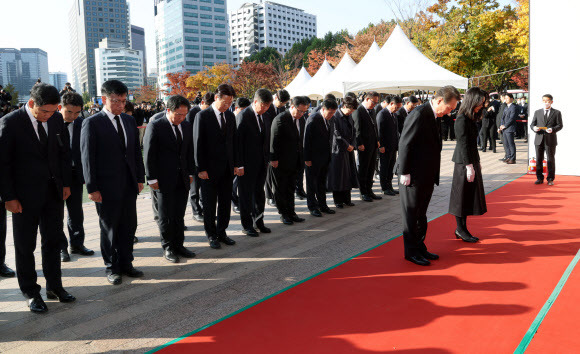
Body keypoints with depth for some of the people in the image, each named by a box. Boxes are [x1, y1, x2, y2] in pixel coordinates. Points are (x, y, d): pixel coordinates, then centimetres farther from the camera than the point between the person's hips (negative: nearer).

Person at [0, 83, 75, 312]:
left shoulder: (56, 120, 1)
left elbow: (64, 153, 12)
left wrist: (65, 183, 7)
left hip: (53, 192, 4)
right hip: (25, 195, -4)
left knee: (53, 242, 13)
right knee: (25, 246, 8)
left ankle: (54, 286, 27)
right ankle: (30, 293, 22)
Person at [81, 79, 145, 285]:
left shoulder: (129, 121, 10)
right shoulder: (92, 123, -8)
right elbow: (87, 158, -9)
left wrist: (140, 178, 10)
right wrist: (92, 188, -12)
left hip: (129, 185, 5)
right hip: (107, 187, -5)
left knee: (129, 226, 11)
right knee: (109, 229, 8)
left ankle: (126, 263, 26)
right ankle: (112, 268, 22)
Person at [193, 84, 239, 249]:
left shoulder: (230, 116, 9)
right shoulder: (202, 116, -8)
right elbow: (198, 144, -9)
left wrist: (235, 164, 9)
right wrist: (201, 168, -12)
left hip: (227, 168, 5)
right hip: (210, 168, -5)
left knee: (225, 203, 11)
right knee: (209, 204, 6)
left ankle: (221, 232, 25)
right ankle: (211, 235, 19)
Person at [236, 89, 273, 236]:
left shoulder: (264, 115, 10)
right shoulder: (243, 116, -13)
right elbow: (238, 141, -15)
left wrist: (267, 158, 11)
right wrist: (240, 164, -17)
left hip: (261, 162, 7)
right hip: (247, 163, -7)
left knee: (259, 193, 15)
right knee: (246, 195, 4)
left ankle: (258, 221, 28)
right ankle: (247, 225, 15)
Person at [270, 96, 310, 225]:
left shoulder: (300, 120, 9)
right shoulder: (280, 119, -15)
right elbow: (274, 140, -15)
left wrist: (301, 158, 12)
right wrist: (274, 159, -16)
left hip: (294, 162, 7)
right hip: (281, 161, -7)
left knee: (291, 188, 15)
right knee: (280, 189, 5)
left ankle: (291, 212, 24)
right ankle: (283, 214, 15)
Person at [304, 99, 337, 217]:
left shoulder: (328, 120, 8)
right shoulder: (313, 119, -15)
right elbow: (307, 139, -15)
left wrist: (329, 154, 9)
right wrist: (307, 158, -16)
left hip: (325, 157, 7)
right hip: (314, 158, -7)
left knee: (322, 182, 16)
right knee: (312, 183, 5)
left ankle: (322, 205, 26)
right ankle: (312, 206, 14)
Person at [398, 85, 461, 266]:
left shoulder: (434, 116, 12)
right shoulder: (419, 114, -17)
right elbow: (404, 144, -19)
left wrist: (434, 175, 17)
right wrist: (405, 173, -18)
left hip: (427, 177, 9)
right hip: (414, 177, -9)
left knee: (421, 214, 17)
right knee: (411, 215, 3)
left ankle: (420, 248, 28)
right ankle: (411, 251, 13)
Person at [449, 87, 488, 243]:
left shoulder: (471, 118, 13)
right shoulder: (462, 119, -16)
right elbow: (463, 144, -19)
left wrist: (476, 163, 19)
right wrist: (469, 166, -19)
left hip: (471, 161, 9)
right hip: (464, 163, -9)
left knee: (469, 196, 12)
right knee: (463, 195, -1)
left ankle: (462, 229, 19)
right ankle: (461, 229, 9)